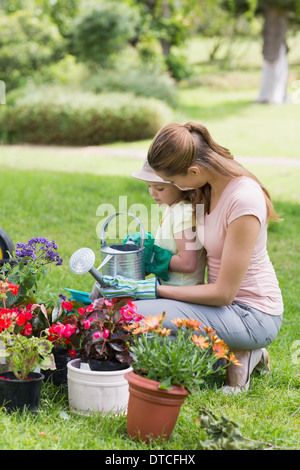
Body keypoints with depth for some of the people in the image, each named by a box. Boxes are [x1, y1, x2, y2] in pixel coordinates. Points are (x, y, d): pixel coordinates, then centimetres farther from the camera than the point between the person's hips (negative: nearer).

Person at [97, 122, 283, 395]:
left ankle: (232, 357, -7)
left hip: (253, 316, -9)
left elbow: (223, 293, -22)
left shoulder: (243, 200, -25)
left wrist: (155, 290, -17)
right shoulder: (211, 186, 0)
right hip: (228, 302, 9)